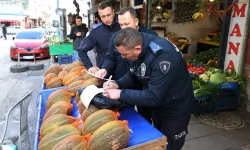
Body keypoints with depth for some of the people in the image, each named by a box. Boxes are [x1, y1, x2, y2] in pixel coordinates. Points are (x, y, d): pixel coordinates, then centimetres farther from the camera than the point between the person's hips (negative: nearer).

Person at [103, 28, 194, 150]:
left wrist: (121, 94, -30)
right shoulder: (134, 48, -11)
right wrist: (117, 84, -14)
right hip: (158, 104, 7)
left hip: (175, 109, -7)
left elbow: (153, 97, -34)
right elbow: (133, 75, 4)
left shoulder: (163, 55, -36)